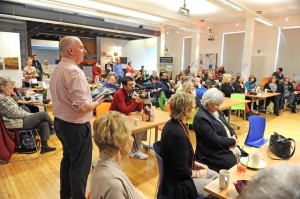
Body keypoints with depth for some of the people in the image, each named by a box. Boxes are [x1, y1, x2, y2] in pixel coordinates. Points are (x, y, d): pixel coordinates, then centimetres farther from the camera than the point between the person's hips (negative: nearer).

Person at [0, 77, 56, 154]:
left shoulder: (6, 97, 14)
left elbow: (18, 109, 16)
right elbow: (14, 114, -20)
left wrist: (29, 114, 3)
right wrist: (29, 114, -7)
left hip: (20, 119, 10)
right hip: (16, 124, -9)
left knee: (44, 124, -5)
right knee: (43, 114, -10)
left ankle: (44, 146, 0)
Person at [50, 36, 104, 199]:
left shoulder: (57, 70, 8)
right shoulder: (74, 71, -22)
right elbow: (82, 107, -30)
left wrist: (91, 101, 15)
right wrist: (96, 103, -10)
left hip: (61, 122, 10)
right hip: (76, 126, -10)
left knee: (68, 160, 24)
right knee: (80, 166, 7)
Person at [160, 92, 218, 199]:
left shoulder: (173, 124, -3)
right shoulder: (177, 133, -33)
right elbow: (182, 171, -25)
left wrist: (195, 164, 7)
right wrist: (198, 174, -8)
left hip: (177, 171, 9)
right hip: (178, 182, -9)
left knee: (216, 176, 17)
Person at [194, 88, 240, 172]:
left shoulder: (217, 112, 9)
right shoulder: (201, 118, -20)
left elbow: (228, 127, 13)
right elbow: (214, 140, -23)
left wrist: (234, 136, -8)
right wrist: (232, 141, -11)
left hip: (228, 148, 9)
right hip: (214, 154, -9)